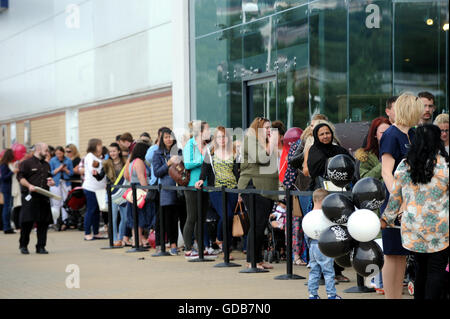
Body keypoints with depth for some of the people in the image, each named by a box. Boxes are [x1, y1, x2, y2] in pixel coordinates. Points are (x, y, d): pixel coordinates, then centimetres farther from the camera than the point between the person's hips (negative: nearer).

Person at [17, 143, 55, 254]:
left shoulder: (47, 165, 21)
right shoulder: (27, 163, 0)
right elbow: (20, 177, -6)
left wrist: (51, 182, 8)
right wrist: (29, 185, -21)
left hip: (44, 198, 6)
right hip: (30, 196, -6)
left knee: (44, 223, 3)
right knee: (27, 222, -5)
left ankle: (41, 246, 11)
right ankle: (23, 245, 9)